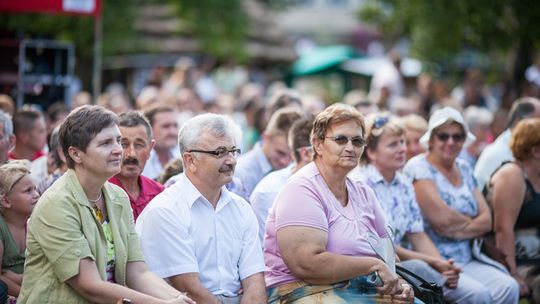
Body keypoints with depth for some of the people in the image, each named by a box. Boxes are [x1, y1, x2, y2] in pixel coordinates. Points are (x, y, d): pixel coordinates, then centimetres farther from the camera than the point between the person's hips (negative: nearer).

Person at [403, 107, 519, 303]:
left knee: (508, 287, -19)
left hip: (466, 261, 7)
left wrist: (456, 228, -8)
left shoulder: (464, 170, 18)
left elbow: (487, 220, 10)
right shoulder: (418, 168, -5)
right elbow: (442, 218, -16)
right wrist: (471, 222, 4)